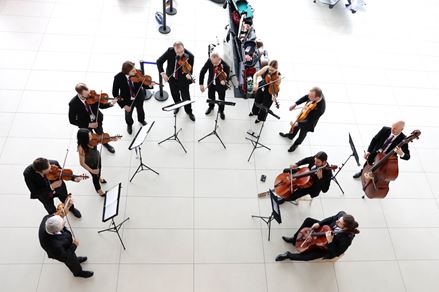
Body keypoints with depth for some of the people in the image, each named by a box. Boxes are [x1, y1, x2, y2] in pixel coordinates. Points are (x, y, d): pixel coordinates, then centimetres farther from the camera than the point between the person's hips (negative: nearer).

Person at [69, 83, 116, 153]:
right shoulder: (73, 103, -30)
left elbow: (100, 105, -9)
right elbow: (72, 120, -22)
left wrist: (111, 104, -29)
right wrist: (88, 124, -26)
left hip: (97, 120, 3)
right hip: (85, 125, -3)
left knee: (101, 134, 28)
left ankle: (105, 143, 60)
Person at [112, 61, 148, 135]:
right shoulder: (118, 78, -31)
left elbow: (143, 84, -12)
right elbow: (115, 93, -22)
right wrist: (123, 105, -25)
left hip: (139, 98, 1)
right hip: (127, 100, -1)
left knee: (140, 110, 30)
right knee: (128, 114, 25)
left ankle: (141, 120, 65)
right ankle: (129, 124, 59)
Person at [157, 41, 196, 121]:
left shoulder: (190, 56, -26)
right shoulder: (170, 51, -20)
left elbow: (190, 69, -19)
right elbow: (159, 61, -13)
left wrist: (188, 74, -42)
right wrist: (162, 73, -26)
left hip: (183, 80, -2)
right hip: (171, 78, 2)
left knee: (186, 97, 11)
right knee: (174, 94, 24)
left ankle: (189, 111, 39)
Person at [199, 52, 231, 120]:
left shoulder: (225, 67, -34)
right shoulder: (209, 61, -24)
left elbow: (226, 78, -25)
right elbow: (202, 72, -13)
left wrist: (224, 81, -49)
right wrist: (201, 84, -14)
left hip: (220, 86, -3)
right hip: (211, 84, 3)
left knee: (221, 99, 18)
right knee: (211, 97, 27)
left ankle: (221, 111, 50)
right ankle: (211, 106, 60)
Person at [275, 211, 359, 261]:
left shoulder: (346, 239, -41)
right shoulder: (342, 215, -29)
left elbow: (335, 253, -30)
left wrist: (330, 242, -45)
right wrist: (319, 223, -18)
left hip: (328, 248, -6)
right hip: (326, 230, 6)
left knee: (307, 256, -18)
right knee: (308, 220, -2)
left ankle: (289, 255, 13)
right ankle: (294, 240, 18)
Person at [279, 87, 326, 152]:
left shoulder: (320, 109, -45)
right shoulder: (318, 93, -27)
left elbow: (309, 121, -33)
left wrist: (297, 124, -35)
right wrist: (295, 104, -10)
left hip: (308, 122, -5)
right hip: (303, 114, 5)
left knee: (302, 133, 25)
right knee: (296, 127, 31)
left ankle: (296, 143, 57)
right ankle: (290, 135, 63)